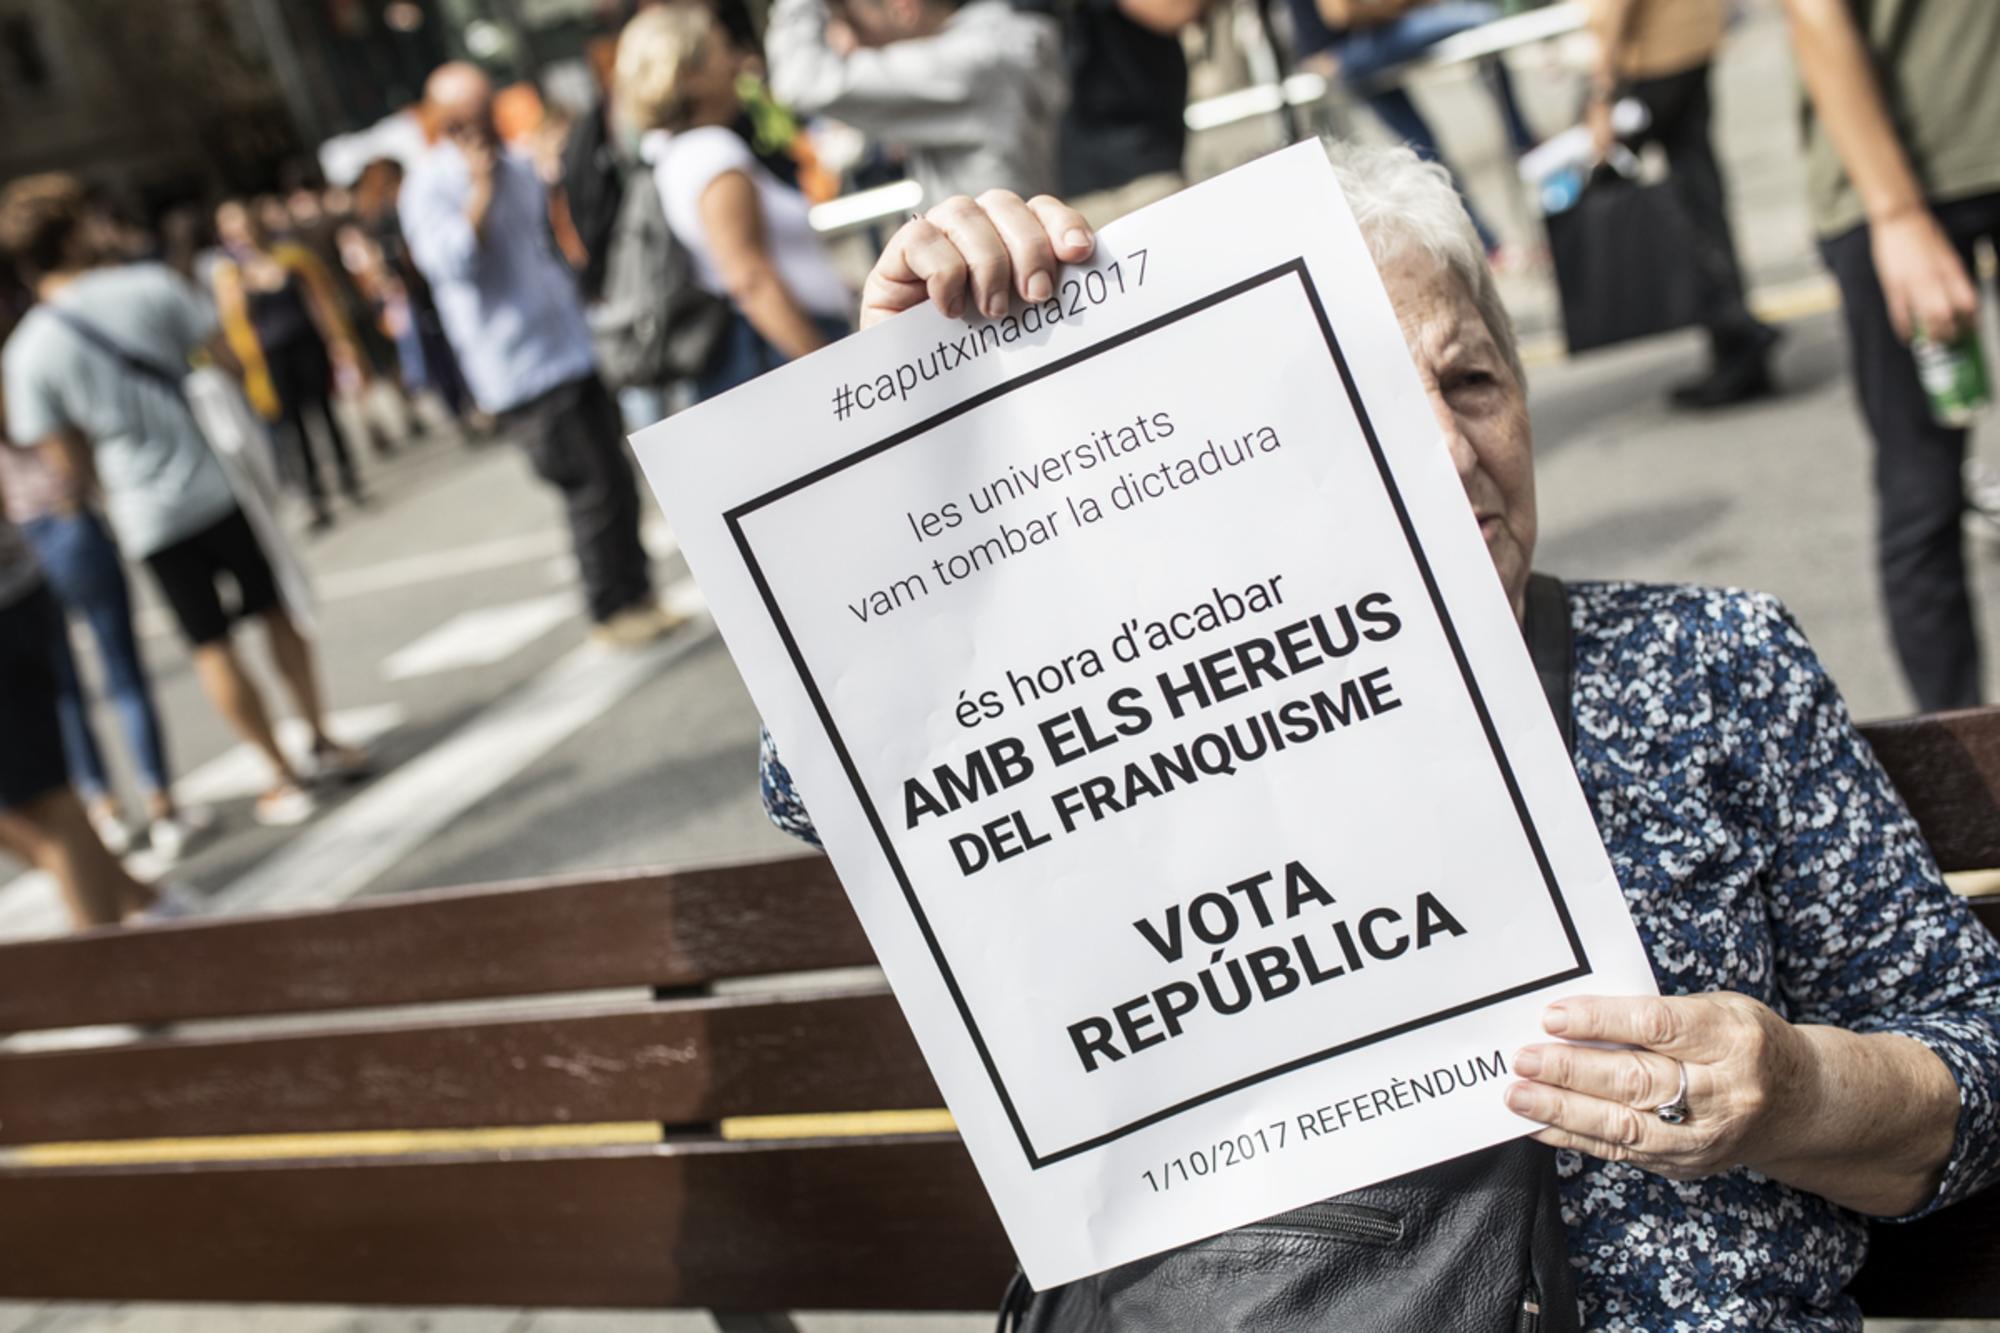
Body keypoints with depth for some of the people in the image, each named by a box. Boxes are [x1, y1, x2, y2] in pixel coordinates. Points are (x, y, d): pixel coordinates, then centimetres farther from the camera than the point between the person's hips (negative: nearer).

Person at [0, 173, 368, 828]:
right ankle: (325, 742, 25)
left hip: (150, 516, -1)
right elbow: (227, 352, -3)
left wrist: (110, 501, 13)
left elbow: (65, 458, -5)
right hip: (218, 484, 1)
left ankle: (283, 776, 12)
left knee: (211, 646, 9)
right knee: (274, 612, 16)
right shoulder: (150, 285, -7)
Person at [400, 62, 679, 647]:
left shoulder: (515, 168, 15)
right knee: (591, 485, -8)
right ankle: (612, 609, 4)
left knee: (616, 479, 10)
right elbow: (452, 262, -24)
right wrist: (481, 190, -24)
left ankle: (636, 594, 21)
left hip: (573, 351, 8)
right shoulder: (430, 186, -8)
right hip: (522, 372, -8)